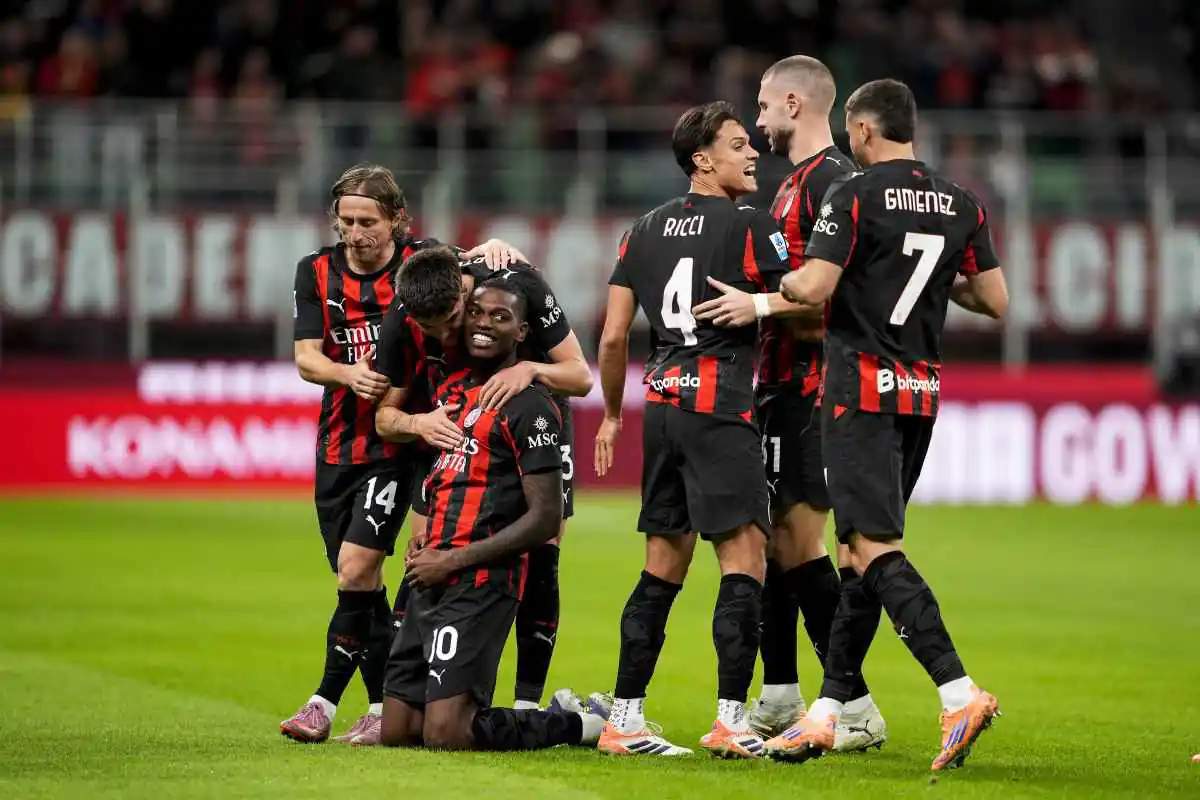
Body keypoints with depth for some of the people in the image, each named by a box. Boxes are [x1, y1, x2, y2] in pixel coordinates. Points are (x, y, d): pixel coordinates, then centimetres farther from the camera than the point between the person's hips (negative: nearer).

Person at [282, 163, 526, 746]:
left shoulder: (419, 261, -4)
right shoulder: (317, 273, 3)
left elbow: (470, 260, -15)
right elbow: (306, 357, -4)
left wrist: (495, 248, -39)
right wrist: (349, 374, -24)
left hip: (397, 441, -4)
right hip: (338, 445, 4)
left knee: (356, 566, -15)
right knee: (360, 581, 7)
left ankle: (326, 701, -7)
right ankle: (386, 706, 15)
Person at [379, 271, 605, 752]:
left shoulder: (529, 405, -9)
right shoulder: (452, 388, 16)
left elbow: (545, 518, -13)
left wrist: (453, 560, -13)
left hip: (478, 584, -9)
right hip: (431, 580, 9)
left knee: (445, 736, -17)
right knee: (396, 732, 7)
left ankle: (577, 726, 5)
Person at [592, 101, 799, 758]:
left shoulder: (646, 230, 13)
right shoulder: (749, 226, -5)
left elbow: (613, 338, 12)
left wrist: (611, 415, 23)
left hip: (661, 407, 7)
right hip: (718, 409, -7)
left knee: (663, 567, 11)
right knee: (744, 558, -6)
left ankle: (623, 718, 10)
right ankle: (730, 718, -13)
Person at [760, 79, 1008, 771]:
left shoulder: (854, 195, -9)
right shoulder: (961, 205, 8)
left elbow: (813, 289, -17)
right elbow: (997, 302, 9)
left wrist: (777, 283, 5)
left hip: (862, 389, -7)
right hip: (924, 393, 7)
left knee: (876, 549, -12)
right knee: (866, 547, 12)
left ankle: (960, 692, -27)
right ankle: (828, 711, 14)